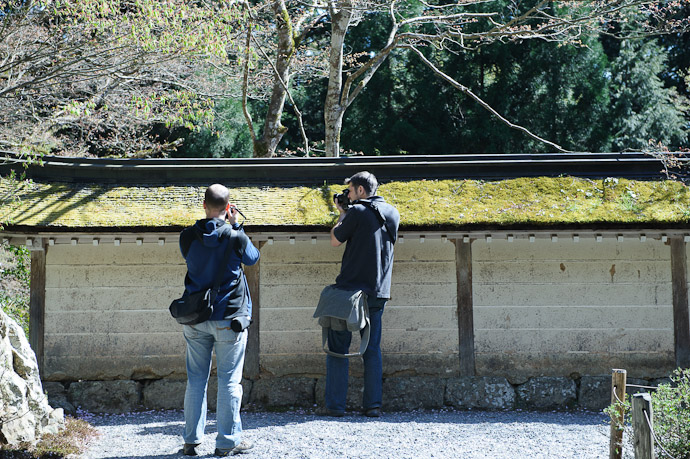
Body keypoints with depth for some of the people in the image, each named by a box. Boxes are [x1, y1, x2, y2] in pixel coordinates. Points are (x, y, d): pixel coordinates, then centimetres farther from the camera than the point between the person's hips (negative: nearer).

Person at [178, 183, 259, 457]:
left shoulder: (187, 237, -4)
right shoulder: (235, 238, -12)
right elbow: (253, 258, 8)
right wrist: (234, 226, 9)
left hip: (195, 319, 3)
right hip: (229, 318, -3)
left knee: (196, 379, 12)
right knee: (229, 381, 4)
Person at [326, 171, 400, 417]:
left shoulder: (357, 212, -11)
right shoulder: (392, 213, 9)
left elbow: (335, 241, -1)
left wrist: (342, 214, 11)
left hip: (350, 289, -5)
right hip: (378, 292, 5)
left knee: (338, 347, 3)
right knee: (372, 348, 10)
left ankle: (335, 404, 1)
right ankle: (373, 404, 5)